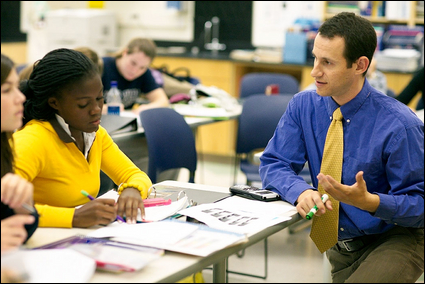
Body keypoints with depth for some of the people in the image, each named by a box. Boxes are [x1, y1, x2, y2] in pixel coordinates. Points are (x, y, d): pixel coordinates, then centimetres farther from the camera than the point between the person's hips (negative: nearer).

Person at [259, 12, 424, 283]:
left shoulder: (399, 125, -20)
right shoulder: (303, 106, -6)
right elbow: (273, 164, -4)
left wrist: (369, 201, -33)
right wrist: (301, 191, -25)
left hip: (395, 242, -5)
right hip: (340, 248, 5)